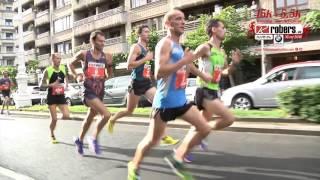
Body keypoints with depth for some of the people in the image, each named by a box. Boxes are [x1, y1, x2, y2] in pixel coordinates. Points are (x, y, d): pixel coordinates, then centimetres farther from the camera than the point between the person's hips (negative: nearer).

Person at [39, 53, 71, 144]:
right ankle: (52, 136, 22)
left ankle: (58, 118, 25)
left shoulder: (63, 68, 1)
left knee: (67, 116, -10)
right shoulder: (48, 70, -11)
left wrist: (66, 85, 3)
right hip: (51, 97, -4)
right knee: (54, 119, -2)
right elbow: (41, 85, -8)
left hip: (61, 96, 4)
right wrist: (51, 85, -24)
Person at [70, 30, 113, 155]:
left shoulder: (107, 57, 1)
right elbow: (71, 64, 13)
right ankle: (94, 138, 1)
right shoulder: (83, 54, -5)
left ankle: (79, 140, 44)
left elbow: (109, 74, 16)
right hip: (88, 91, -4)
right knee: (106, 115, -22)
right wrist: (76, 76, 0)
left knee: (89, 118, 19)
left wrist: (106, 77, -4)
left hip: (99, 92, 4)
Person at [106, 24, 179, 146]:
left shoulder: (146, 49, 15)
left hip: (147, 83, 7)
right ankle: (112, 120, 39)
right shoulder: (136, 47, -10)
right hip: (137, 83, -7)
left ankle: (163, 137, -9)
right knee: (129, 111, 9)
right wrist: (146, 59, -20)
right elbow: (129, 65, -22)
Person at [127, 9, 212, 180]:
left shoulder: (178, 46, 15)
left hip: (181, 100, 9)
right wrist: (184, 61, -22)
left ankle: (176, 158, 16)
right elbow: (158, 73, -26)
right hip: (165, 101, -9)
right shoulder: (165, 43, -13)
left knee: (205, 129, 5)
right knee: (152, 140, 3)